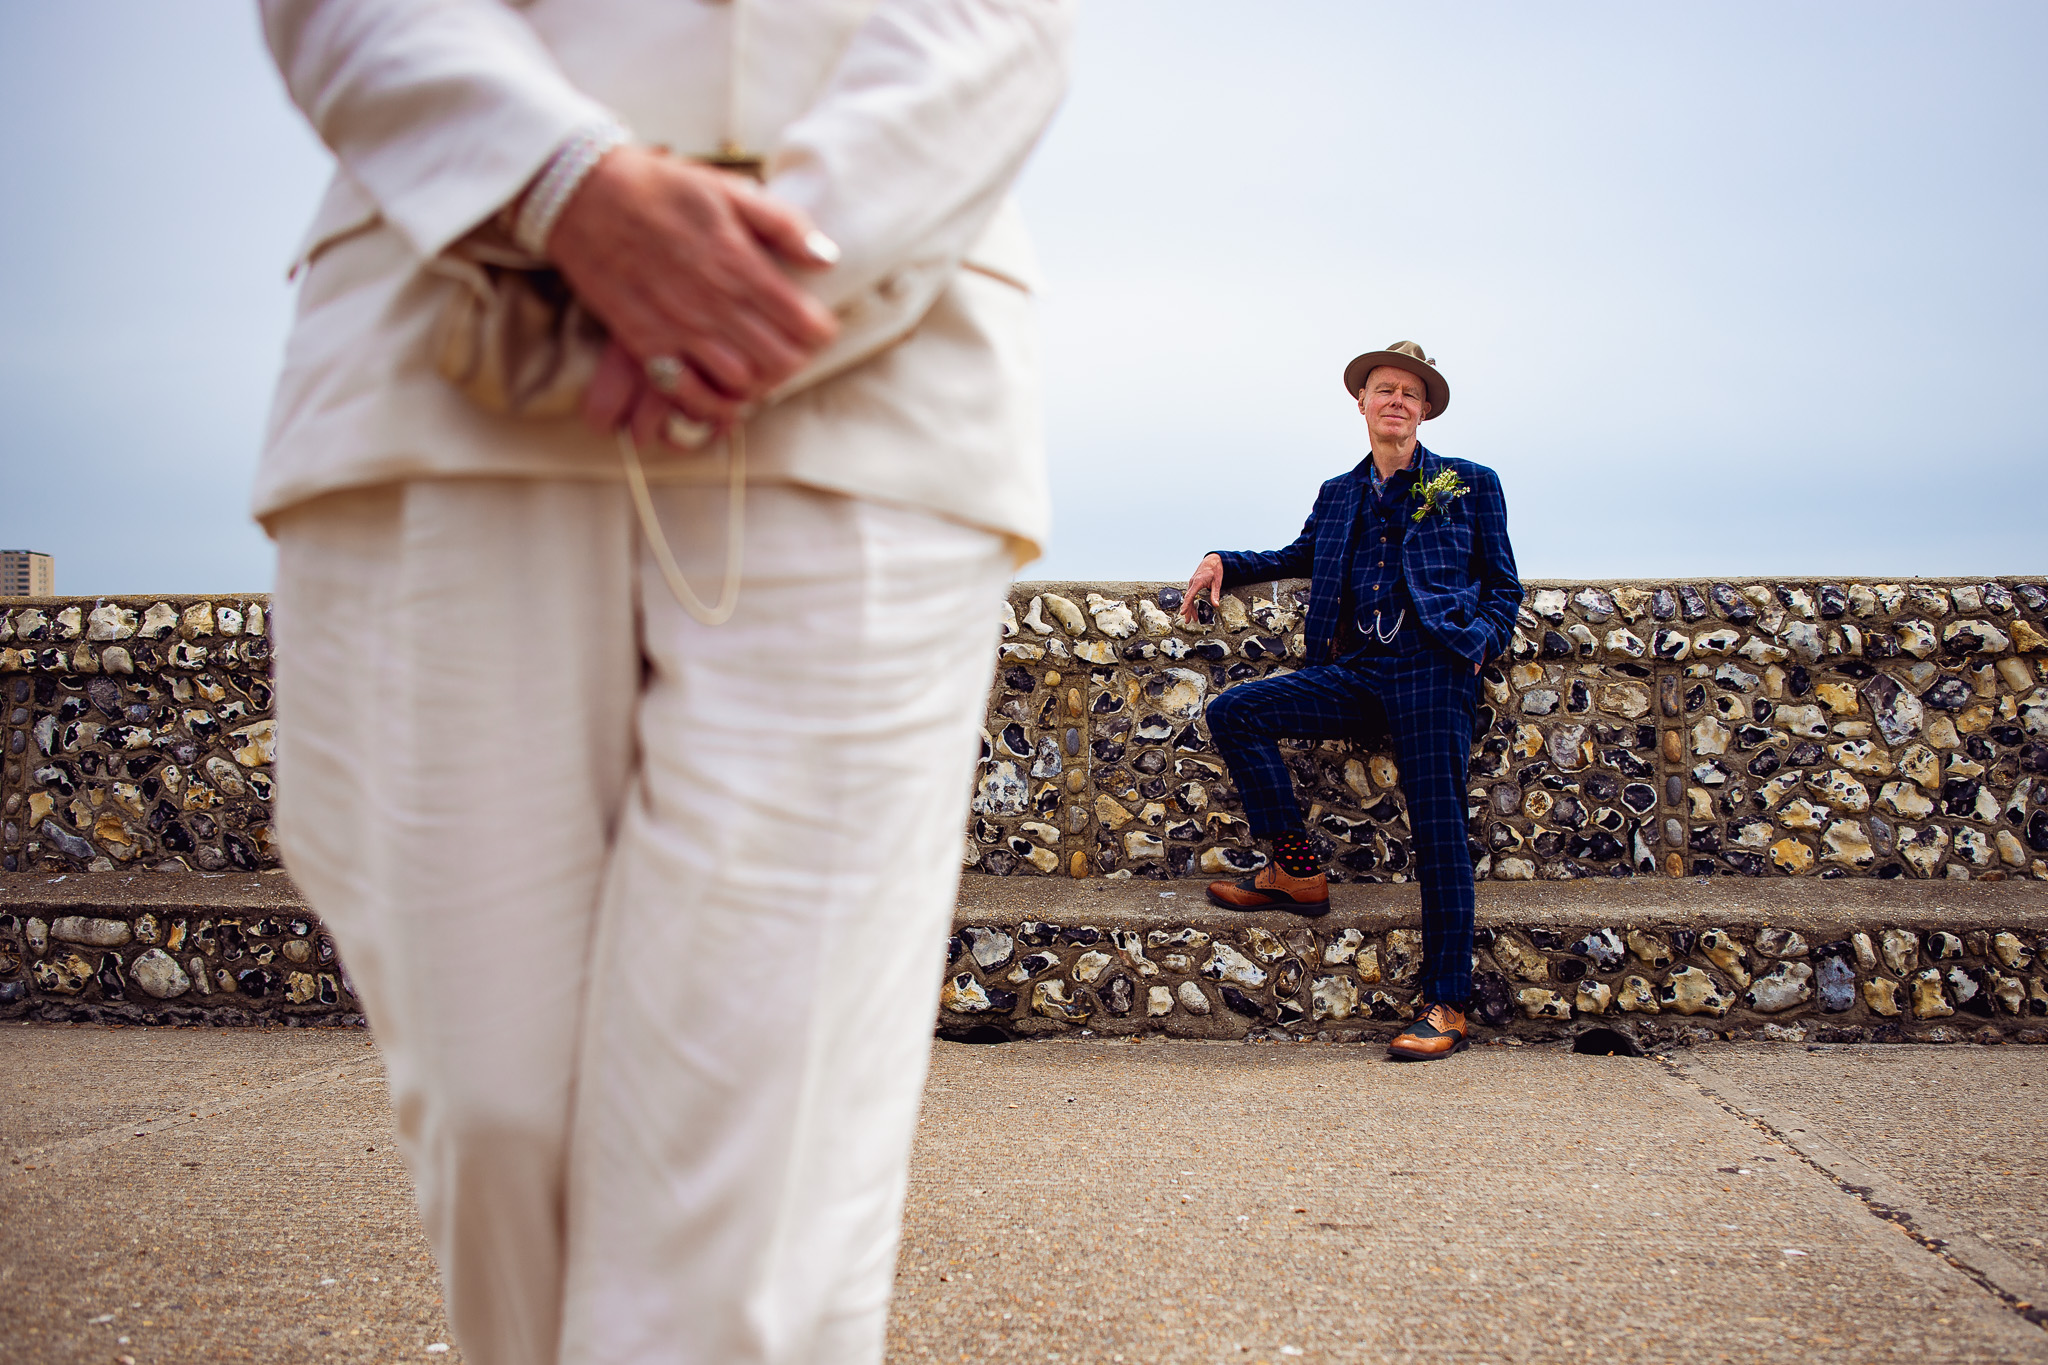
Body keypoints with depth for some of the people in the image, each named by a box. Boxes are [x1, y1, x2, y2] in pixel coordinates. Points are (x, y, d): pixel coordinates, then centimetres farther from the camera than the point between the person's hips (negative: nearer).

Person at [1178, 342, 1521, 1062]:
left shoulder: (1470, 484, 11)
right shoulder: (1340, 494, 22)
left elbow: (1503, 585, 13)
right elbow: (1301, 556, 37)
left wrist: (1482, 639, -7)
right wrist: (1224, 562, 21)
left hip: (1432, 671, -4)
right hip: (1355, 673, 5)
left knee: (1439, 834, -12)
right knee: (1232, 713, -13)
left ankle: (1445, 1007, -5)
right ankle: (1297, 869, -5)